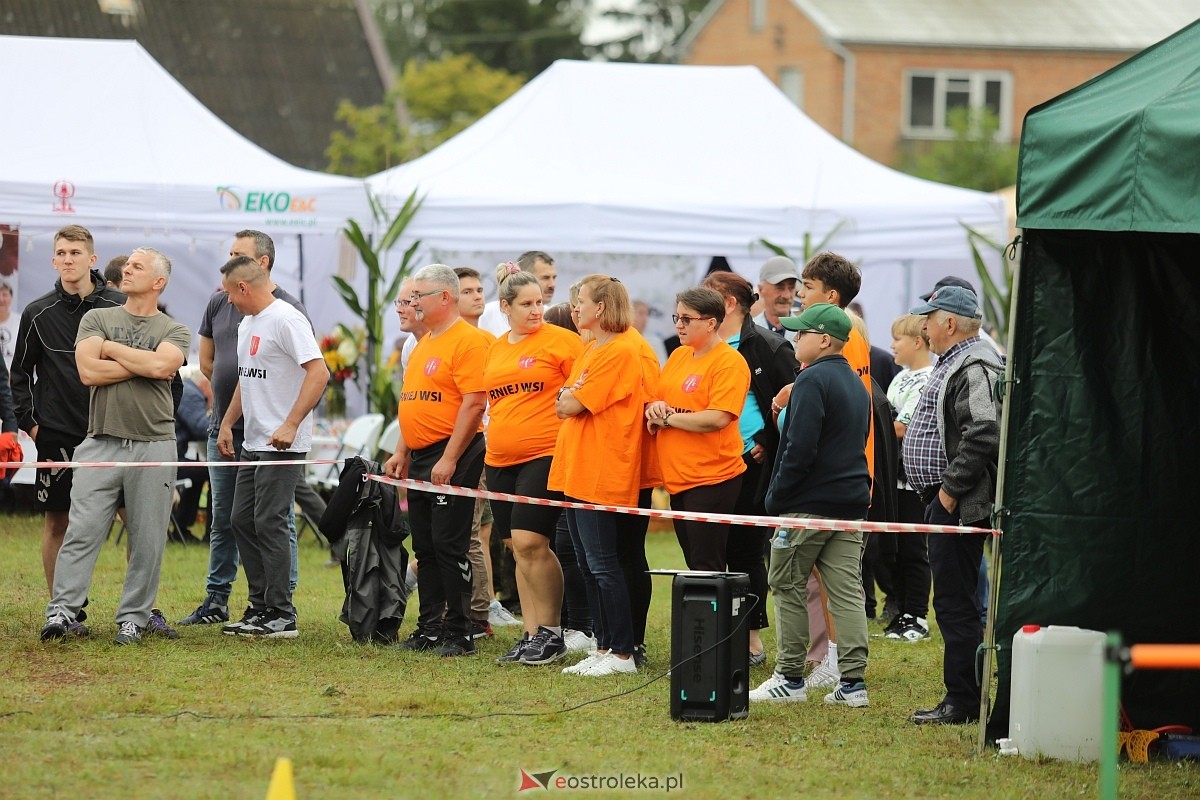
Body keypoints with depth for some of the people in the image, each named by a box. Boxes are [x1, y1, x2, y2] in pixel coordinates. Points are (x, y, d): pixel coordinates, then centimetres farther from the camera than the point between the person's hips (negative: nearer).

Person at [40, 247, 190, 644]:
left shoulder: (174, 332, 8)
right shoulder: (97, 319, 11)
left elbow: (161, 364, -14)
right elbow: (88, 371, -5)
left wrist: (111, 348, -4)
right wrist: (143, 365, -4)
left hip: (154, 444, 0)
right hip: (102, 443, 0)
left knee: (147, 540, 1)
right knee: (82, 530, -7)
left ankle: (133, 618, 8)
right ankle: (62, 610, -7)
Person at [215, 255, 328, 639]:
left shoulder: (286, 320, -15)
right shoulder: (247, 323, 17)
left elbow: (319, 373, -23)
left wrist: (290, 425, -27)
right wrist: (227, 423, 23)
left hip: (282, 445, -10)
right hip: (252, 443, 10)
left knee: (270, 523, -9)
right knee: (242, 520, 11)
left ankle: (282, 617, -4)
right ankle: (260, 607, 18)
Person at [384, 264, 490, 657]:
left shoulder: (468, 341, -13)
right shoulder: (425, 342, 18)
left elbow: (474, 403, -19)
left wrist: (449, 459, -22)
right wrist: (401, 452, 18)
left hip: (451, 460, -9)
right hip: (420, 460, 9)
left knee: (449, 546, -8)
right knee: (424, 548, 11)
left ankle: (458, 633, -4)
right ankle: (430, 627, 16)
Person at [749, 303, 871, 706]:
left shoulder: (812, 381, -13)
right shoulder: (857, 385, 17)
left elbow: (800, 448, -19)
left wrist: (777, 498, -13)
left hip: (808, 504, -8)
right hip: (851, 501, 8)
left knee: (788, 586, 2)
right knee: (847, 590, 4)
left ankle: (790, 678, 4)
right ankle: (853, 681, 0)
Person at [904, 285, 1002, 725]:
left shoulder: (975, 367, -16)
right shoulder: (952, 363, 19)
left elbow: (983, 435, -27)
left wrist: (951, 489, -22)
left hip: (958, 504, -11)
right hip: (944, 499, 11)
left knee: (956, 602, -9)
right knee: (954, 601, 13)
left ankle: (963, 701, -7)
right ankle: (962, 698, 17)